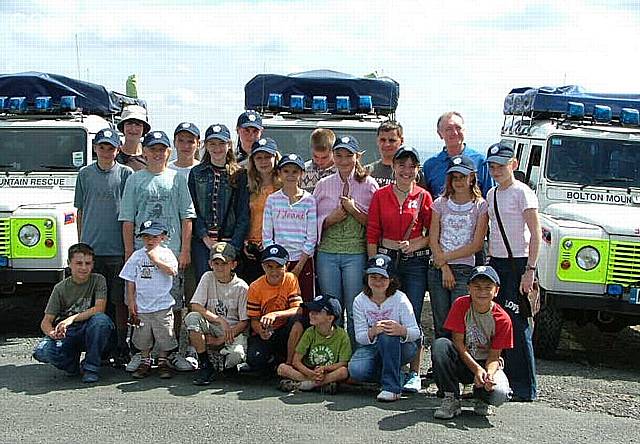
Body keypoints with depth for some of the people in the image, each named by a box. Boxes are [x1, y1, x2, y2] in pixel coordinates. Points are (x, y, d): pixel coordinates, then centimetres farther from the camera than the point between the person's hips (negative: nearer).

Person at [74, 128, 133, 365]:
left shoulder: (126, 173, 2)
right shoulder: (85, 174, 9)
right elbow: (81, 211, 13)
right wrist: (81, 244, 10)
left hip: (118, 248, -2)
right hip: (91, 247, 2)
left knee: (119, 301, 2)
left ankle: (120, 347, 11)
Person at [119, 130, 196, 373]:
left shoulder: (177, 178, 8)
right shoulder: (135, 180, 8)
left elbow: (187, 216, 6)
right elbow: (127, 219, 6)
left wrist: (185, 249, -1)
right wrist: (129, 252, -1)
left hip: (173, 251, 0)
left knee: (174, 304, 3)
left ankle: (174, 352, 14)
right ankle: (140, 352, 13)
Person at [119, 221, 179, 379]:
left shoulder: (166, 253, 0)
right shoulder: (137, 255, 5)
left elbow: (172, 271, -18)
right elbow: (130, 281, 6)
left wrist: (155, 258, -17)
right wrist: (131, 302, 0)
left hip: (163, 305, -2)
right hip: (141, 305, 2)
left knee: (164, 335, 4)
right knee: (143, 338, 10)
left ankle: (163, 362, 19)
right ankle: (145, 362, 25)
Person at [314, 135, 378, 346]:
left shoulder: (369, 185, 3)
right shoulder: (323, 185, 10)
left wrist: (353, 210, -11)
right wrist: (331, 219, -6)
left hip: (356, 253, -2)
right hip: (327, 252, 2)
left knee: (355, 311, 0)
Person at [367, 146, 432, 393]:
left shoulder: (423, 197, 3)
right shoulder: (380, 195, 5)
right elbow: (372, 233, 5)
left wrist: (414, 244, -12)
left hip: (415, 262, -1)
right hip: (386, 259, 1)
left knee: (412, 319, -1)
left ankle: (414, 373, 8)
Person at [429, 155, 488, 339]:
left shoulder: (481, 206, 2)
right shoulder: (440, 203, 9)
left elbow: (476, 245, -5)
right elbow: (433, 239, 3)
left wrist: (447, 257, -8)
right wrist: (445, 268, -6)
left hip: (465, 270, -3)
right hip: (438, 270, 3)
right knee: (440, 325, 4)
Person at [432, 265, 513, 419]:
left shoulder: (503, 319, -12)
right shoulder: (461, 305, -12)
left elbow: (494, 356, -10)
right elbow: (458, 343, -13)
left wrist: (489, 374, -33)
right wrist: (477, 369, -25)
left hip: (487, 364, -1)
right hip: (462, 362, 1)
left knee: (499, 394, -33)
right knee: (440, 344, -31)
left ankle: (481, 398, 9)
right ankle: (451, 400, -16)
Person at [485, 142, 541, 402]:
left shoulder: (522, 192, -9)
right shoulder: (491, 194, 13)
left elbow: (535, 234, -13)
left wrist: (530, 270, -19)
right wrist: (489, 263, 15)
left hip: (518, 264, -7)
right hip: (495, 263, 7)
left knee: (517, 325, -6)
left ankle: (524, 388, 2)